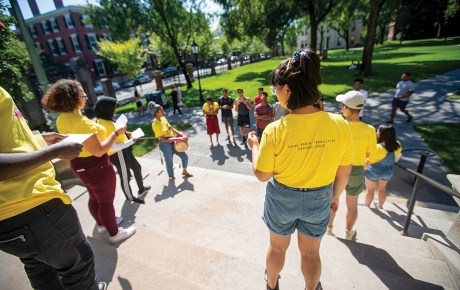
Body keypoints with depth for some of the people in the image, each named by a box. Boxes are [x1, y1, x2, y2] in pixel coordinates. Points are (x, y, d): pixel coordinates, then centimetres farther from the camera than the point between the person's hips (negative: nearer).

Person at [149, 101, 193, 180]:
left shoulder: (163, 118, 2)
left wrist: (180, 134, -1)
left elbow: (171, 128, 13)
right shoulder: (155, 124, -21)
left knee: (185, 156, 13)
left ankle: (184, 171, 38)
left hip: (173, 142, 7)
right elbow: (163, 139, -24)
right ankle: (171, 178, 38)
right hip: (165, 145, -7)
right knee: (169, 162, 12)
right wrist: (178, 138, -26)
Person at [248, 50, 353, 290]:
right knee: (311, 252, 28)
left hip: (283, 198, -2)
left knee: (277, 247, 27)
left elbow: (262, 175, -16)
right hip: (319, 199, 2)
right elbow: (344, 171, -5)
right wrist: (335, 196, 13)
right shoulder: (339, 124, -17)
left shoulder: (275, 130, -27)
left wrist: (254, 145, -1)